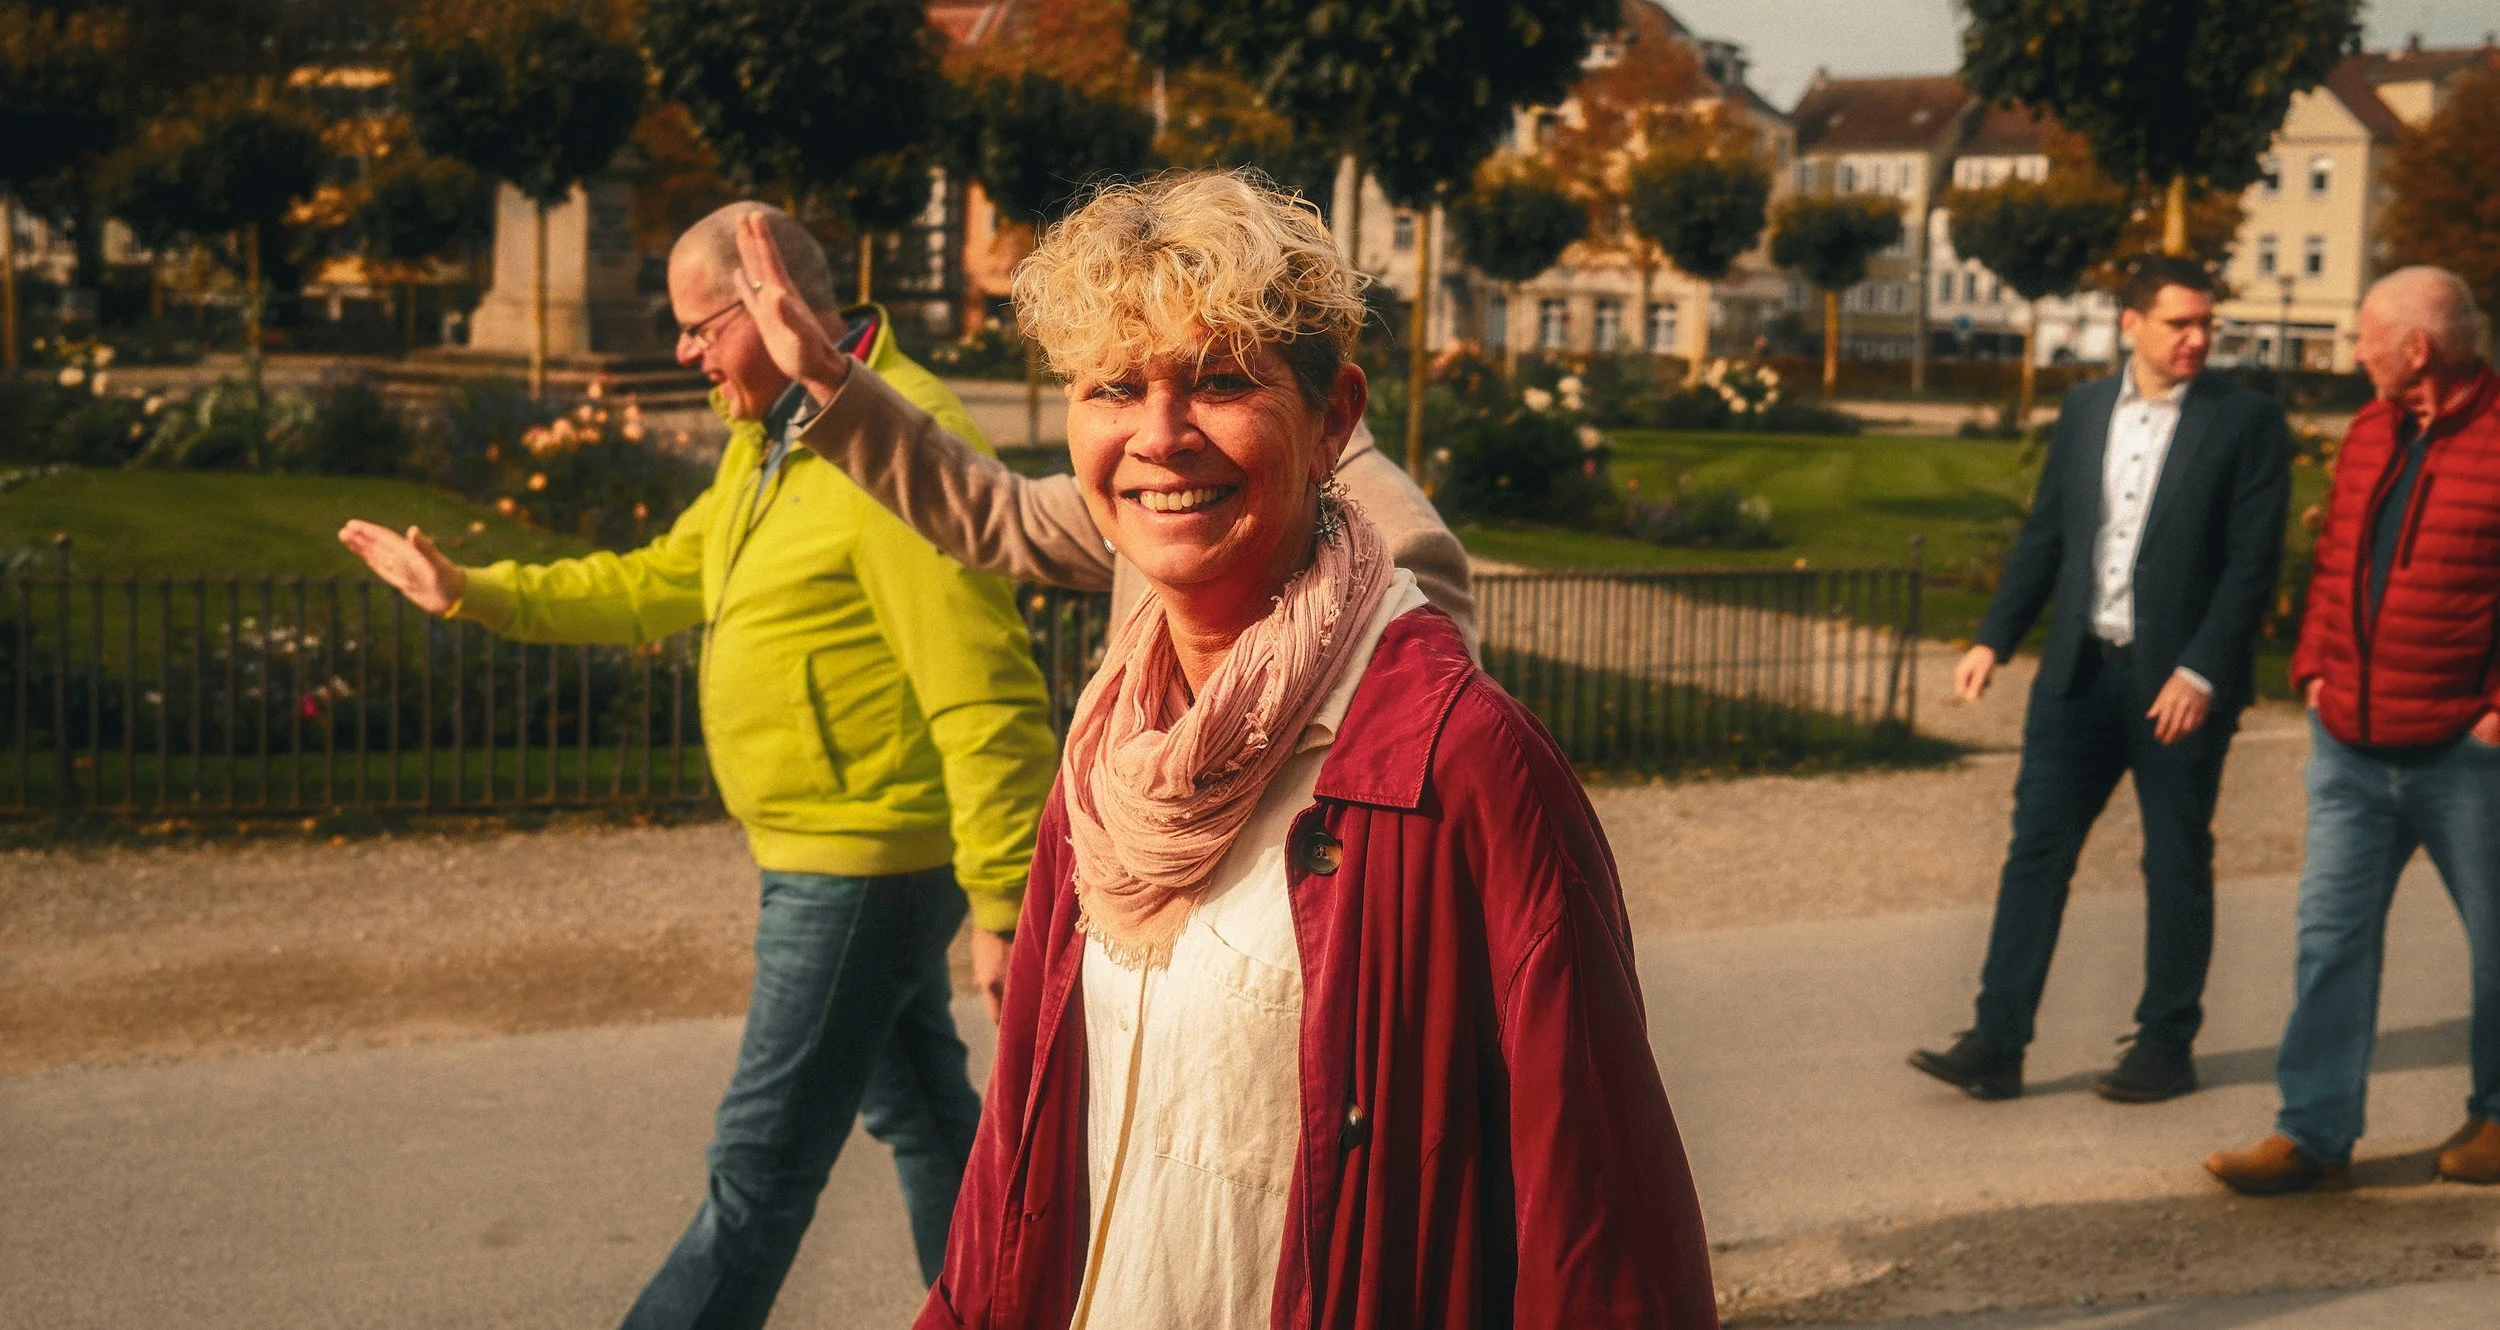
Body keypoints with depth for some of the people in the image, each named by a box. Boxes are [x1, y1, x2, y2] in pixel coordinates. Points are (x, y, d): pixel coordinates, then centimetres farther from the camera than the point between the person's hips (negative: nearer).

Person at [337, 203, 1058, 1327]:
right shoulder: (770, 441, 11)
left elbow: (983, 696, -25)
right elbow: (659, 584, 20)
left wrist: (1004, 906, -25)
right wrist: (471, 593, 13)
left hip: (862, 862, -10)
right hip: (828, 851, 10)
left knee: (762, 1157, 0)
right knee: (923, 1112, 20)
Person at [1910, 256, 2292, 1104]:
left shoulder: (2247, 422, -5)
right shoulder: (2084, 411, 9)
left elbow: (2253, 561, -9)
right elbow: (2044, 536, 13)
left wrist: (2200, 673, -16)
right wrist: (1994, 639, 5)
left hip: (2181, 682, -4)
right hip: (2081, 672, 4)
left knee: (2176, 866, 7)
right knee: (2036, 849, 1)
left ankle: (2167, 1047, 19)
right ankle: (1998, 1045, 5)